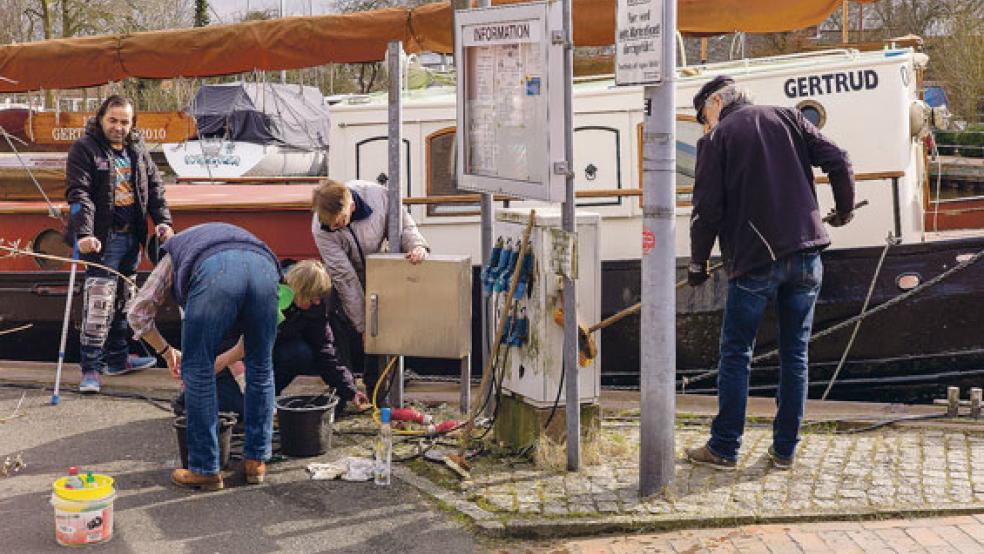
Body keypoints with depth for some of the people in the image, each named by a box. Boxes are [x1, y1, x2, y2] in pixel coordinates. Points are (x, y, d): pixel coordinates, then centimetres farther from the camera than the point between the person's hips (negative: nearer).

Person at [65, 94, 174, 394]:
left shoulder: (137, 150, 12)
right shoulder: (84, 149, -8)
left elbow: (155, 186, 14)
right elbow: (78, 193, -17)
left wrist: (163, 221, 1)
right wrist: (84, 233, -29)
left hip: (131, 237, 7)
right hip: (103, 239, -7)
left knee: (123, 299, 16)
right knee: (99, 300, -11)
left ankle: (117, 358, 28)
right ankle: (92, 367, -6)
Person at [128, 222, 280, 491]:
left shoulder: (175, 250, 40)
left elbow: (138, 313, 33)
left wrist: (166, 351, 47)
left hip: (215, 270, -3)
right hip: (264, 265, 4)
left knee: (198, 371, 12)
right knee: (261, 368, 21)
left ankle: (206, 469, 17)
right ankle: (256, 460, 28)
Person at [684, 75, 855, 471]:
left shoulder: (716, 138, 0)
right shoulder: (787, 117, 11)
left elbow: (707, 208, -7)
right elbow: (838, 162, 3)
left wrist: (698, 264, 5)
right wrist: (845, 210, 20)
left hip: (753, 260, -4)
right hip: (805, 254, 4)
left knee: (736, 355, 7)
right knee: (795, 354, 11)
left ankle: (724, 448, 11)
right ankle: (785, 448, 16)